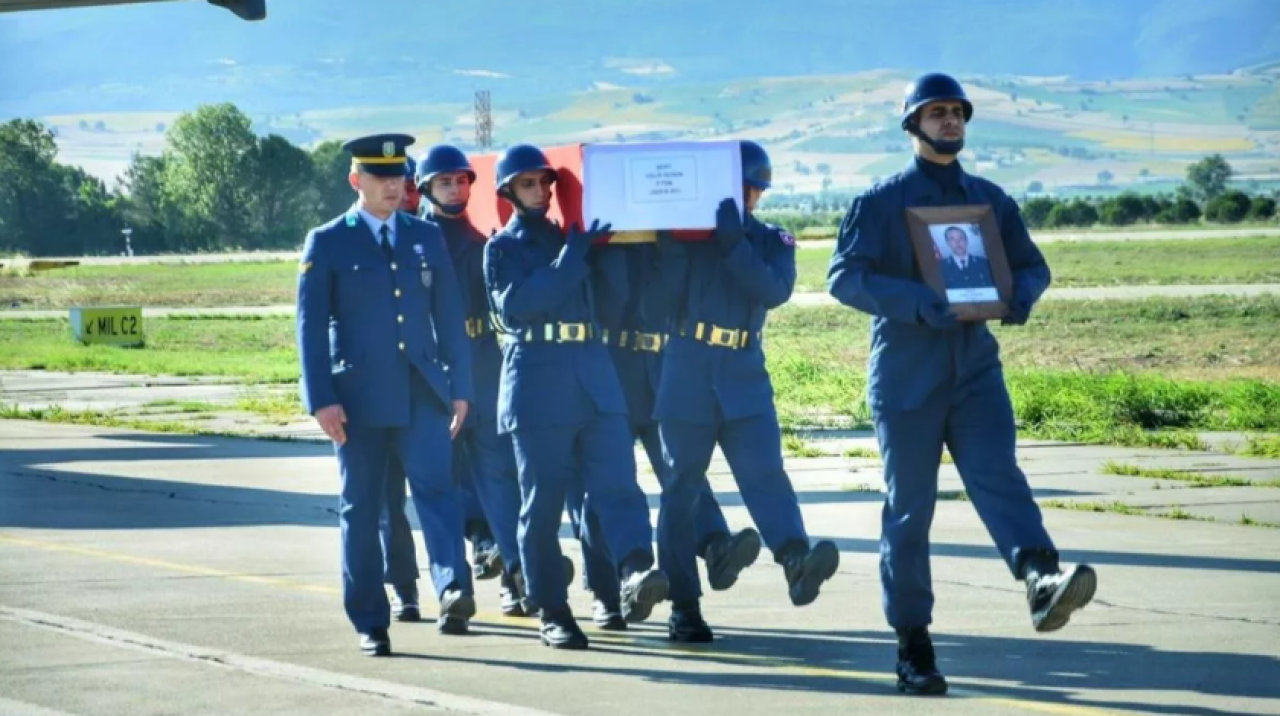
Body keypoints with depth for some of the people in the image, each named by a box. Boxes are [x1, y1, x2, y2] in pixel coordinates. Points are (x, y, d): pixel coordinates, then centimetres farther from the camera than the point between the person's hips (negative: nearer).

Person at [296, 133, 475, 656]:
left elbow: (449, 317, 13)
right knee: (361, 509, 3)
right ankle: (370, 623, 10)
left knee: (436, 486, -17)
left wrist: (460, 386, 6)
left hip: (422, 393, 2)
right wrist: (321, 399, -10)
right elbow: (310, 326, -1)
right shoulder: (327, 243, 2)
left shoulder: (427, 238, 12)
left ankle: (453, 592, -31)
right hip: (359, 396, -2)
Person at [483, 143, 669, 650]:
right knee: (542, 501, -2)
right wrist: (570, 260, -16)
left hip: (595, 380, 4)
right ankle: (552, 612, 3)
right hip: (536, 385, -4)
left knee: (616, 481, -15)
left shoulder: (575, 237, 19)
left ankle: (635, 571, -31)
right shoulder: (502, 247, 7)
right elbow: (515, 304, -11)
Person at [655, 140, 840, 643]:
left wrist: (733, 244, -19)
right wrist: (684, 232, -12)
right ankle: (683, 606, 5)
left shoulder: (772, 241, 11)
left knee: (764, 472, -17)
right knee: (682, 487, 2)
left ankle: (797, 563, -37)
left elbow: (774, 291, -9)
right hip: (687, 374, -1)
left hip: (745, 377, 1)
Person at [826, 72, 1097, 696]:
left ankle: (1042, 582, -43)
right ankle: (913, 646, 9)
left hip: (976, 369, 2)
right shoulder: (880, 202, 0)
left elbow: (1030, 264, 18)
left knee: (996, 476, -19)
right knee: (909, 506, 2)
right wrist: (916, 302, -24)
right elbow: (844, 276, -9)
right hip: (905, 375, -2)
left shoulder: (989, 199, 12)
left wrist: (1021, 294, -7)